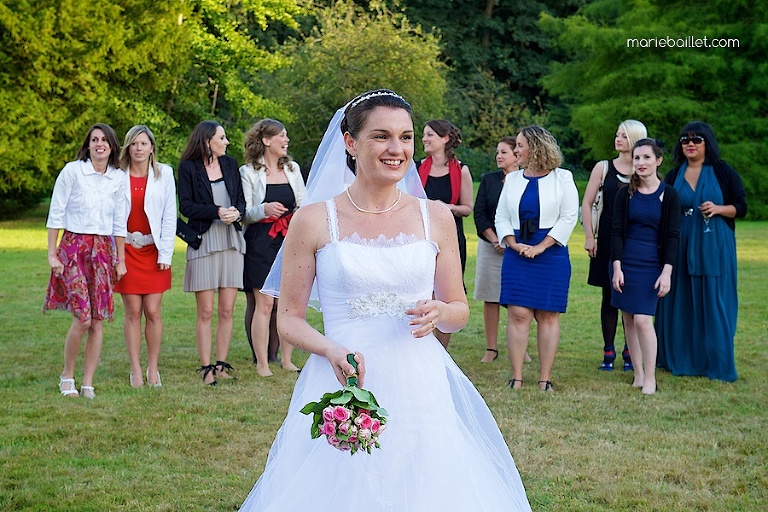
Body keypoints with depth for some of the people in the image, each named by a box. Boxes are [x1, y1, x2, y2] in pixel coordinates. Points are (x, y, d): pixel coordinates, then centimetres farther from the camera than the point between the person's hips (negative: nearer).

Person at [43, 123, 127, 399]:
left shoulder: (117, 178, 8)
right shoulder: (72, 171, -4)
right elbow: (55, 214, -2)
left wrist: (121, 260, 12)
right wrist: (52, 254, -6)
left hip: (103, 251, 4)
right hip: (74, 247, -4)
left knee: (98, 320, 1)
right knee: (83, 317, -13)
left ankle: (88, 384, 7)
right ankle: (67, 375, 6)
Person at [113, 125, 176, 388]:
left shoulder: (164, 174, 3)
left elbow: (169, 216, 2)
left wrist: (166, 254, -4)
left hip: (154, 250, 0)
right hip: (126, 249, 0)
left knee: (153, 311, -1)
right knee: (132, 312, 0)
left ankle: (153, 368, 10)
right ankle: (135, 369, 7)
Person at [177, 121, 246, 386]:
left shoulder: (230, 164, 13)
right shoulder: (189, 167, 0)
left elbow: (241, 199, 15)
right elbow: (186, 206, -5)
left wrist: (236, 212, -7)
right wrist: (217, 212, -15)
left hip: (232, 242, 4)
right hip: (204, 242, -4)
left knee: (227, 311, 2)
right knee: (205, 312, -3)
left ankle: (221, 365, 8)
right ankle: (206, 368, 1)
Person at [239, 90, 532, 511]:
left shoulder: (435, 217, 5)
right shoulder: (313, 221, -1)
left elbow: (459, 311, 13)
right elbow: (289, 318, 3)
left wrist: (438, 313, -11)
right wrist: (331, 350, -16)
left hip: (420, 390, 2)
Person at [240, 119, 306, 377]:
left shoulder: (292, 168, 12)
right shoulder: (248, 172, -1)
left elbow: (303, 203, 22)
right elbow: (244, 213, -4)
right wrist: (264, 209, -22)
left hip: (289, 241, 4)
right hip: (261, 243, -4)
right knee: (264, 303, -7)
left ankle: (287, 359, 12)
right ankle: (262, 364, -1)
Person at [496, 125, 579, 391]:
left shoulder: (562, 178, 2)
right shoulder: (512, 180, 13)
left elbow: (569, 217, -4)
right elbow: (501, 217, 11)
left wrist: (541, 247, -11)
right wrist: (513, 244, -8)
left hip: (551, 254, -2)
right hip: (517, 254, 2)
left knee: (548, 315, -1)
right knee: (518, 314, -6)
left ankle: (545, 379, 2)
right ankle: (516, 377, -3)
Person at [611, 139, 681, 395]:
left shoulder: (669, 195, -1)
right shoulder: (625, 194, 4)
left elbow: (673, 236, -2)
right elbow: (616, 231, 2)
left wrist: (667, 272, -10)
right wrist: (617, 267, -7)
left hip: (652, 265, -3)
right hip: (625, 261, 3)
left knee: (642, 319, -12)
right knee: (628, 319, 4)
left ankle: (650, 378, -5)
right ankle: (638, 374, 12)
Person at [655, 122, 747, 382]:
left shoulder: (723, 172, 1)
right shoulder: (674, 176, 9)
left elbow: (741, 207, 2)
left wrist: (718, 209, -16)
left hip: (714, 248, -3)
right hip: (681, 246, 3)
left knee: (713, 303, -2)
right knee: (680, 303, 3)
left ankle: (716, 363, 6)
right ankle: (678, 358, 12)